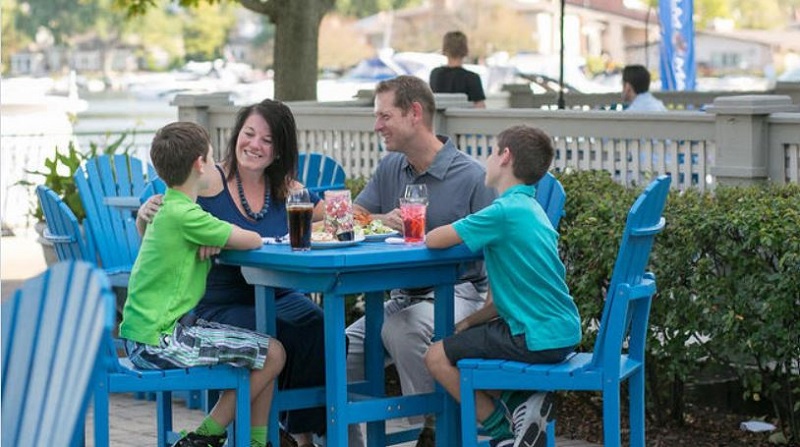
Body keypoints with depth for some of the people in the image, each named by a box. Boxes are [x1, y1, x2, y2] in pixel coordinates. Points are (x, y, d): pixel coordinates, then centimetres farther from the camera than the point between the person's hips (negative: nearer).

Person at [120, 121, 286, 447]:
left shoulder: (167, 207, 13)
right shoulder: (185, 215, -17)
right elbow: (252, 241, -13)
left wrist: (213, 240, 0)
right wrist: (219, 236, 9)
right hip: (158, 341, -10)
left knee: (265, 351, 13)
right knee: (272, 354, -8)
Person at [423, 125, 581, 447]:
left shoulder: (504, 212, -16)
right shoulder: (531, 209, 13)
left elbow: (433, 240, -15)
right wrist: (471, 321, 7)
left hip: (539, 340, -9)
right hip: (563, 333, 9)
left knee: (437, 356, 0)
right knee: (467, 336, 27)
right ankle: (523, 408, 13)